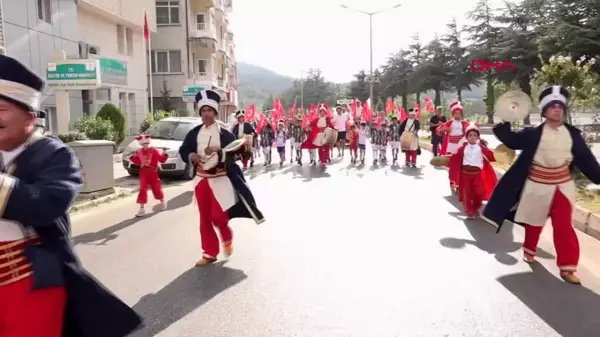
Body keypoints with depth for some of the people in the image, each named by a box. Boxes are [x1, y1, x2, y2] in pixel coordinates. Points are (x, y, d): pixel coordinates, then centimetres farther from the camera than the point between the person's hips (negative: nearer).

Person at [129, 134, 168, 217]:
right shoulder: (139, 152, 5)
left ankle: (162, 202, 37)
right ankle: (142, 208, 0)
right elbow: (137, 161, 20)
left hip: (153, 174, -3)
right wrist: (133, 157, 6)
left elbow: (162, 160, -11)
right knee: (142, 190, -5)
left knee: (157, 188, 10)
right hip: (143, 174, 3)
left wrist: (164, 154, -28)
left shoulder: (154, 151, -9)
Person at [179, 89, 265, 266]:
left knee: (218, 216, -10)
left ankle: (227, 238, 25)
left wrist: (218, 151, -26)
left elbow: (235, 153, -11)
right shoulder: (194, 133, 5)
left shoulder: (225, 133, -6)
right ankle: (210, 253, 21)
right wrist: (192, 156, -11)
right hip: (201, 178, 4)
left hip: (220, 179, -4)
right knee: (205, 217, 8)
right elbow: (183, 150, 9)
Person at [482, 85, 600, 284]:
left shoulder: (573, 134, 0)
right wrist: (504, 123, -22)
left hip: (562, 185, 2)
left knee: (564, 226, 1)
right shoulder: (533, 133, -7)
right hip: (538, 185, -2)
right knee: (534, 222, 14)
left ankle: (567, 266, 8)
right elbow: (512, 140, -7)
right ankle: (529, 250, 39)